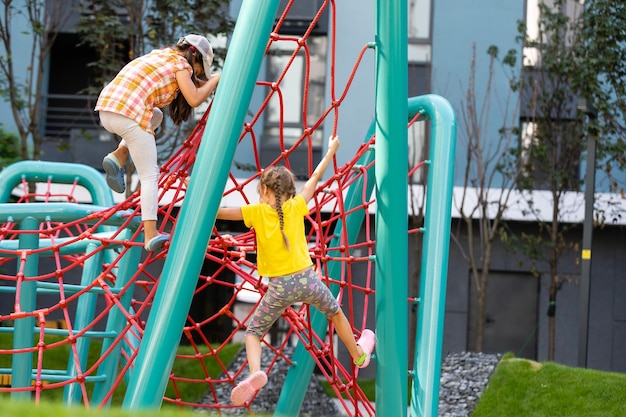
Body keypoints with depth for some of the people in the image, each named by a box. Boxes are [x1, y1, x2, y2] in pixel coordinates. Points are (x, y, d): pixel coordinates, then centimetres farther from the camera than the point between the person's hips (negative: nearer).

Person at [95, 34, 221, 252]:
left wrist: (208, 81, 37)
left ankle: (118, 157, 15)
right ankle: (151, 234, -10)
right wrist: (216, 79, 10)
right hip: (129, 115, -8)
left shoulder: (159, 55, 29)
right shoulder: (180, 62, 5)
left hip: (106, 110, 8)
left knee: (155, 116, 36)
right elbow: (194, 99, -2)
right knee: (149, 175, 1)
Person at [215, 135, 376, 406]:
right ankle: (359, 354, 51)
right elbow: (315, 178, 13)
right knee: (335, 312, 31)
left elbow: (217, 212, -10)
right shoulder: (296, 207, -1)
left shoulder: (257, 212, -7)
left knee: (253, 332, 9)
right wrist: (331, 151, 27)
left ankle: (255, 372, -21)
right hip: (308, 280, 2)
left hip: (280, 287, -2)